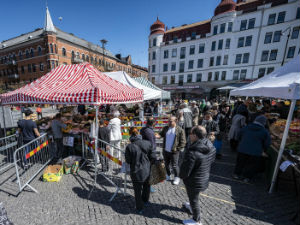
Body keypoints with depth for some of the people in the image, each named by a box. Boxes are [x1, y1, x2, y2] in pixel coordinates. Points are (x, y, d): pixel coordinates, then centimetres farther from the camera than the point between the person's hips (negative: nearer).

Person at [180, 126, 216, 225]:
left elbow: (185, 171, -27)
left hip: (194, 181, -7)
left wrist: (181, 176, -5)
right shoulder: (211, 148, -14)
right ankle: (192, 206, 60)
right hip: (204, 178, 7)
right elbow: (211, 161, 3)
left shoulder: (192, 153, -37)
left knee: (194, 199, 21)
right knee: (194, 196, 33)